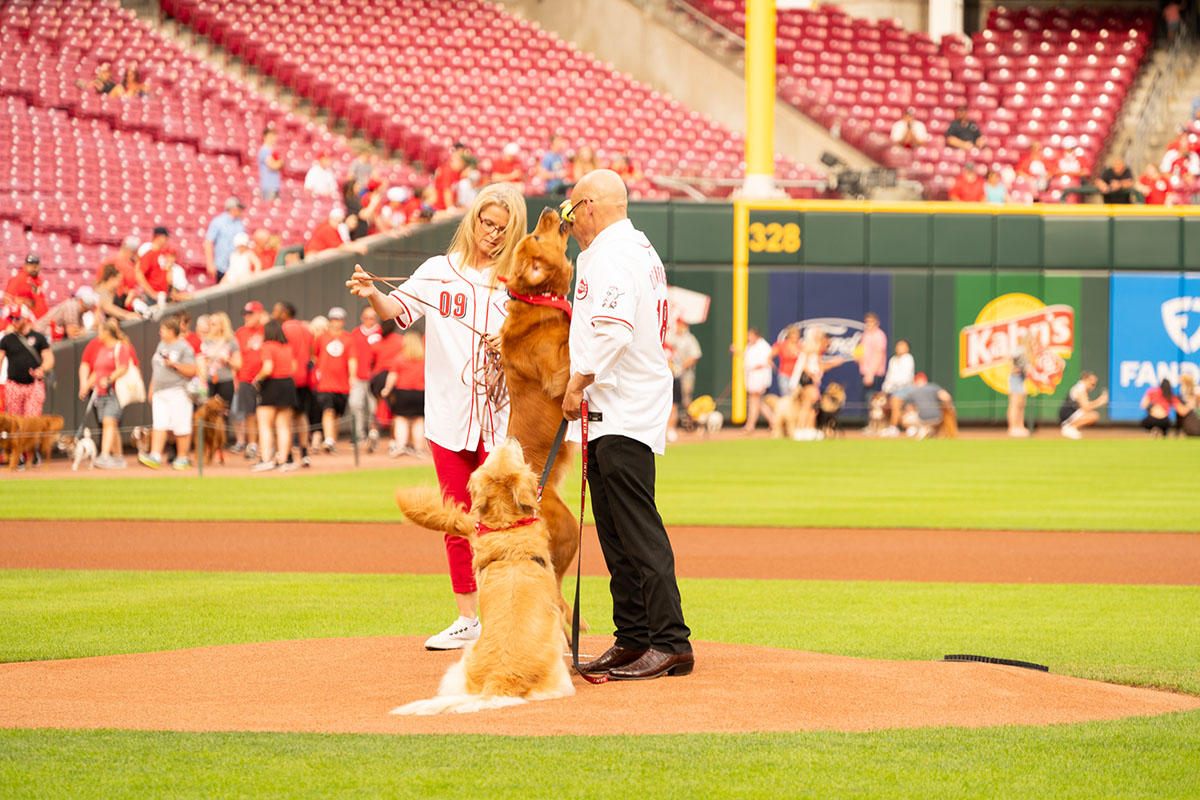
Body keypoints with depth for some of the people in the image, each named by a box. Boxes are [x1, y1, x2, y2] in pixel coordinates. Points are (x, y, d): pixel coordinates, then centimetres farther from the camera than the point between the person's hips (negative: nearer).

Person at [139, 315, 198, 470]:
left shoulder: (184, 348, -7)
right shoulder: (161, 345, 17)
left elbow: (192, 371, -12)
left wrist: (175, 365, -21)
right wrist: (151, 387, 22)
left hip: (178, 392, -7)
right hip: (159, 393, 7)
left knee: (181, 427, -3)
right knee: (159, 425, -4)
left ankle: (182, 458, 7)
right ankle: (155, 456, -10)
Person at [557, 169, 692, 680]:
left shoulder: (612, 254, -12)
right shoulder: (641, 250, 22)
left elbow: (615, 327, -26)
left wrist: (579, 382, -21)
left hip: (622, 415, -11)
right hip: (615, 415, 11)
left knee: (638, 529, -14)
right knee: (617, 534, 12)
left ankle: (671, 643, -17)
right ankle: (632, 642, 14)